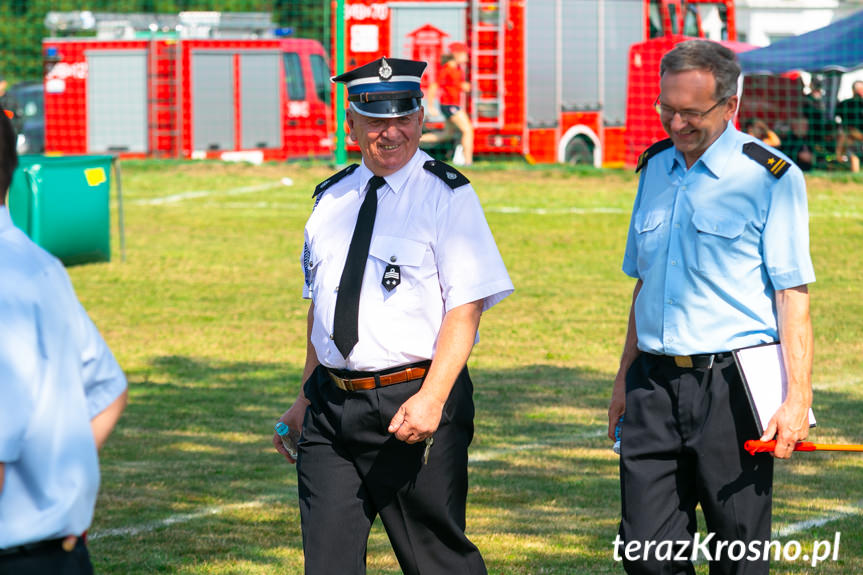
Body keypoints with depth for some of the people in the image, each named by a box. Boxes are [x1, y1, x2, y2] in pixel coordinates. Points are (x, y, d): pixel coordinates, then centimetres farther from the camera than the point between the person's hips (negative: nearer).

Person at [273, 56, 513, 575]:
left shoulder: (447, 196, -5)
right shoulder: (332, 201, 13)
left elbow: (465, 308, -12)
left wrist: (431, 399, -22)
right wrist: (306, 399, 20)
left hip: (412, 403, -5)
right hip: (332, 410, 5)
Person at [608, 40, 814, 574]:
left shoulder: (771, 177, -5)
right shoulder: (655, 167, 14)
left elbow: (793, 295, -8)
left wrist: (798, 397, -16)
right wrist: (626, 378, 22)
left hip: (731, 387, -5)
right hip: (654, 385, 5)